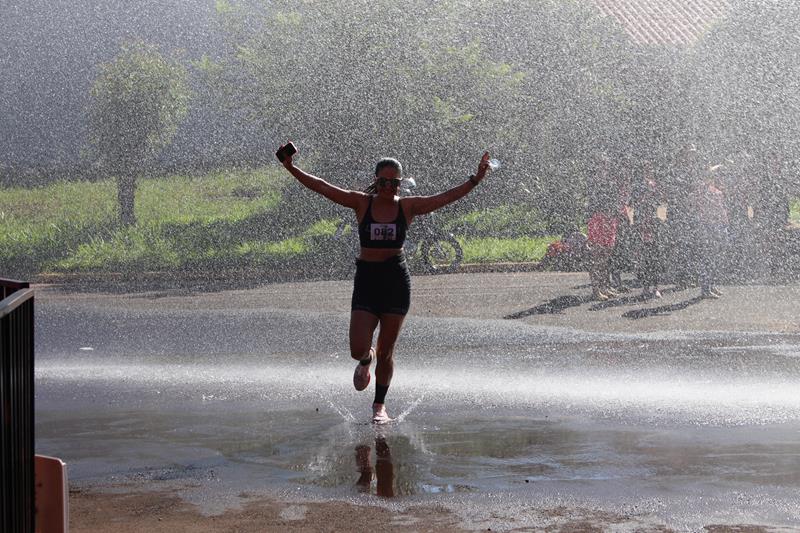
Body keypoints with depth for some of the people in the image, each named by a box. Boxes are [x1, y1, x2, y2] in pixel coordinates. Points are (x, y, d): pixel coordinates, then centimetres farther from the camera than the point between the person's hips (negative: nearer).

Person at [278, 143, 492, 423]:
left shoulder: (407, 207, 1)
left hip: (396, 280, 0)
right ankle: (366, 360, 32)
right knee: (358, 349, -8)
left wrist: (475, 180, -14)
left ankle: (380, 404, 25)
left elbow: (446, 197, -3)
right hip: (366, 279, 0)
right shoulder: (362, 203, 1)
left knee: (386, 351, 6)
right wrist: (292, 169, -9)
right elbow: (322, 187, -2)